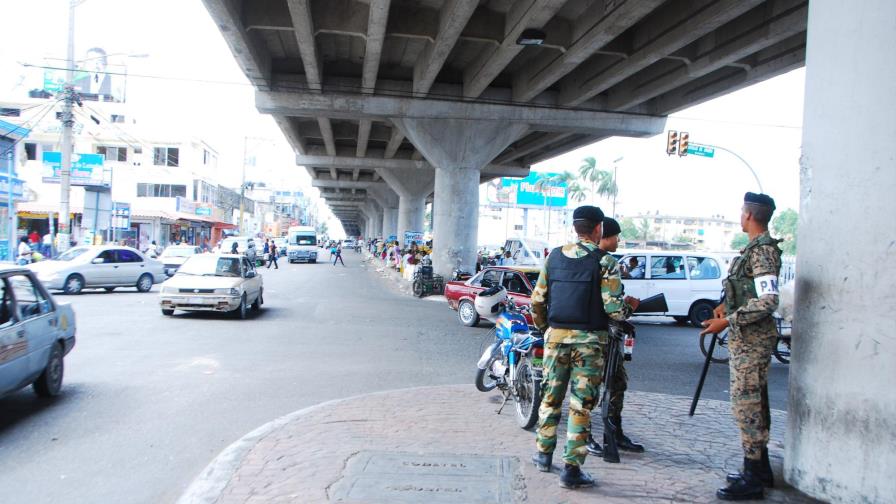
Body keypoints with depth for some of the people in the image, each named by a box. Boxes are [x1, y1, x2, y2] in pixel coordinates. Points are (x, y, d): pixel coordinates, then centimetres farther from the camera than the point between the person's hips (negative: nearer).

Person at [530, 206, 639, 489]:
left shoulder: (554, 257, 5)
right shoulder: (605, 262, -8)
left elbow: (537, 300, 6)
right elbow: (613, 308, -13)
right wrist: (630, 306, 8)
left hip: (556, 335, 4)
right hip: (589, 340, -4)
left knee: (551, 396, 18)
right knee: (581, 404, 3)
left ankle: (543, 453, 30)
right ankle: (572, 469, 6)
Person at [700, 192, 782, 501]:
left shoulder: (763, 250, -16)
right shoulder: (756, 248, 14)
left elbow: (768, 301, -23)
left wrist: (727, 321, -23)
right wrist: (726, 306, 9)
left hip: (751, 340, -10)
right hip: (747, 338, 10)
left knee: (746, 403, -6)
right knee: (753, 403, 16)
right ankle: (760, 469, 27)